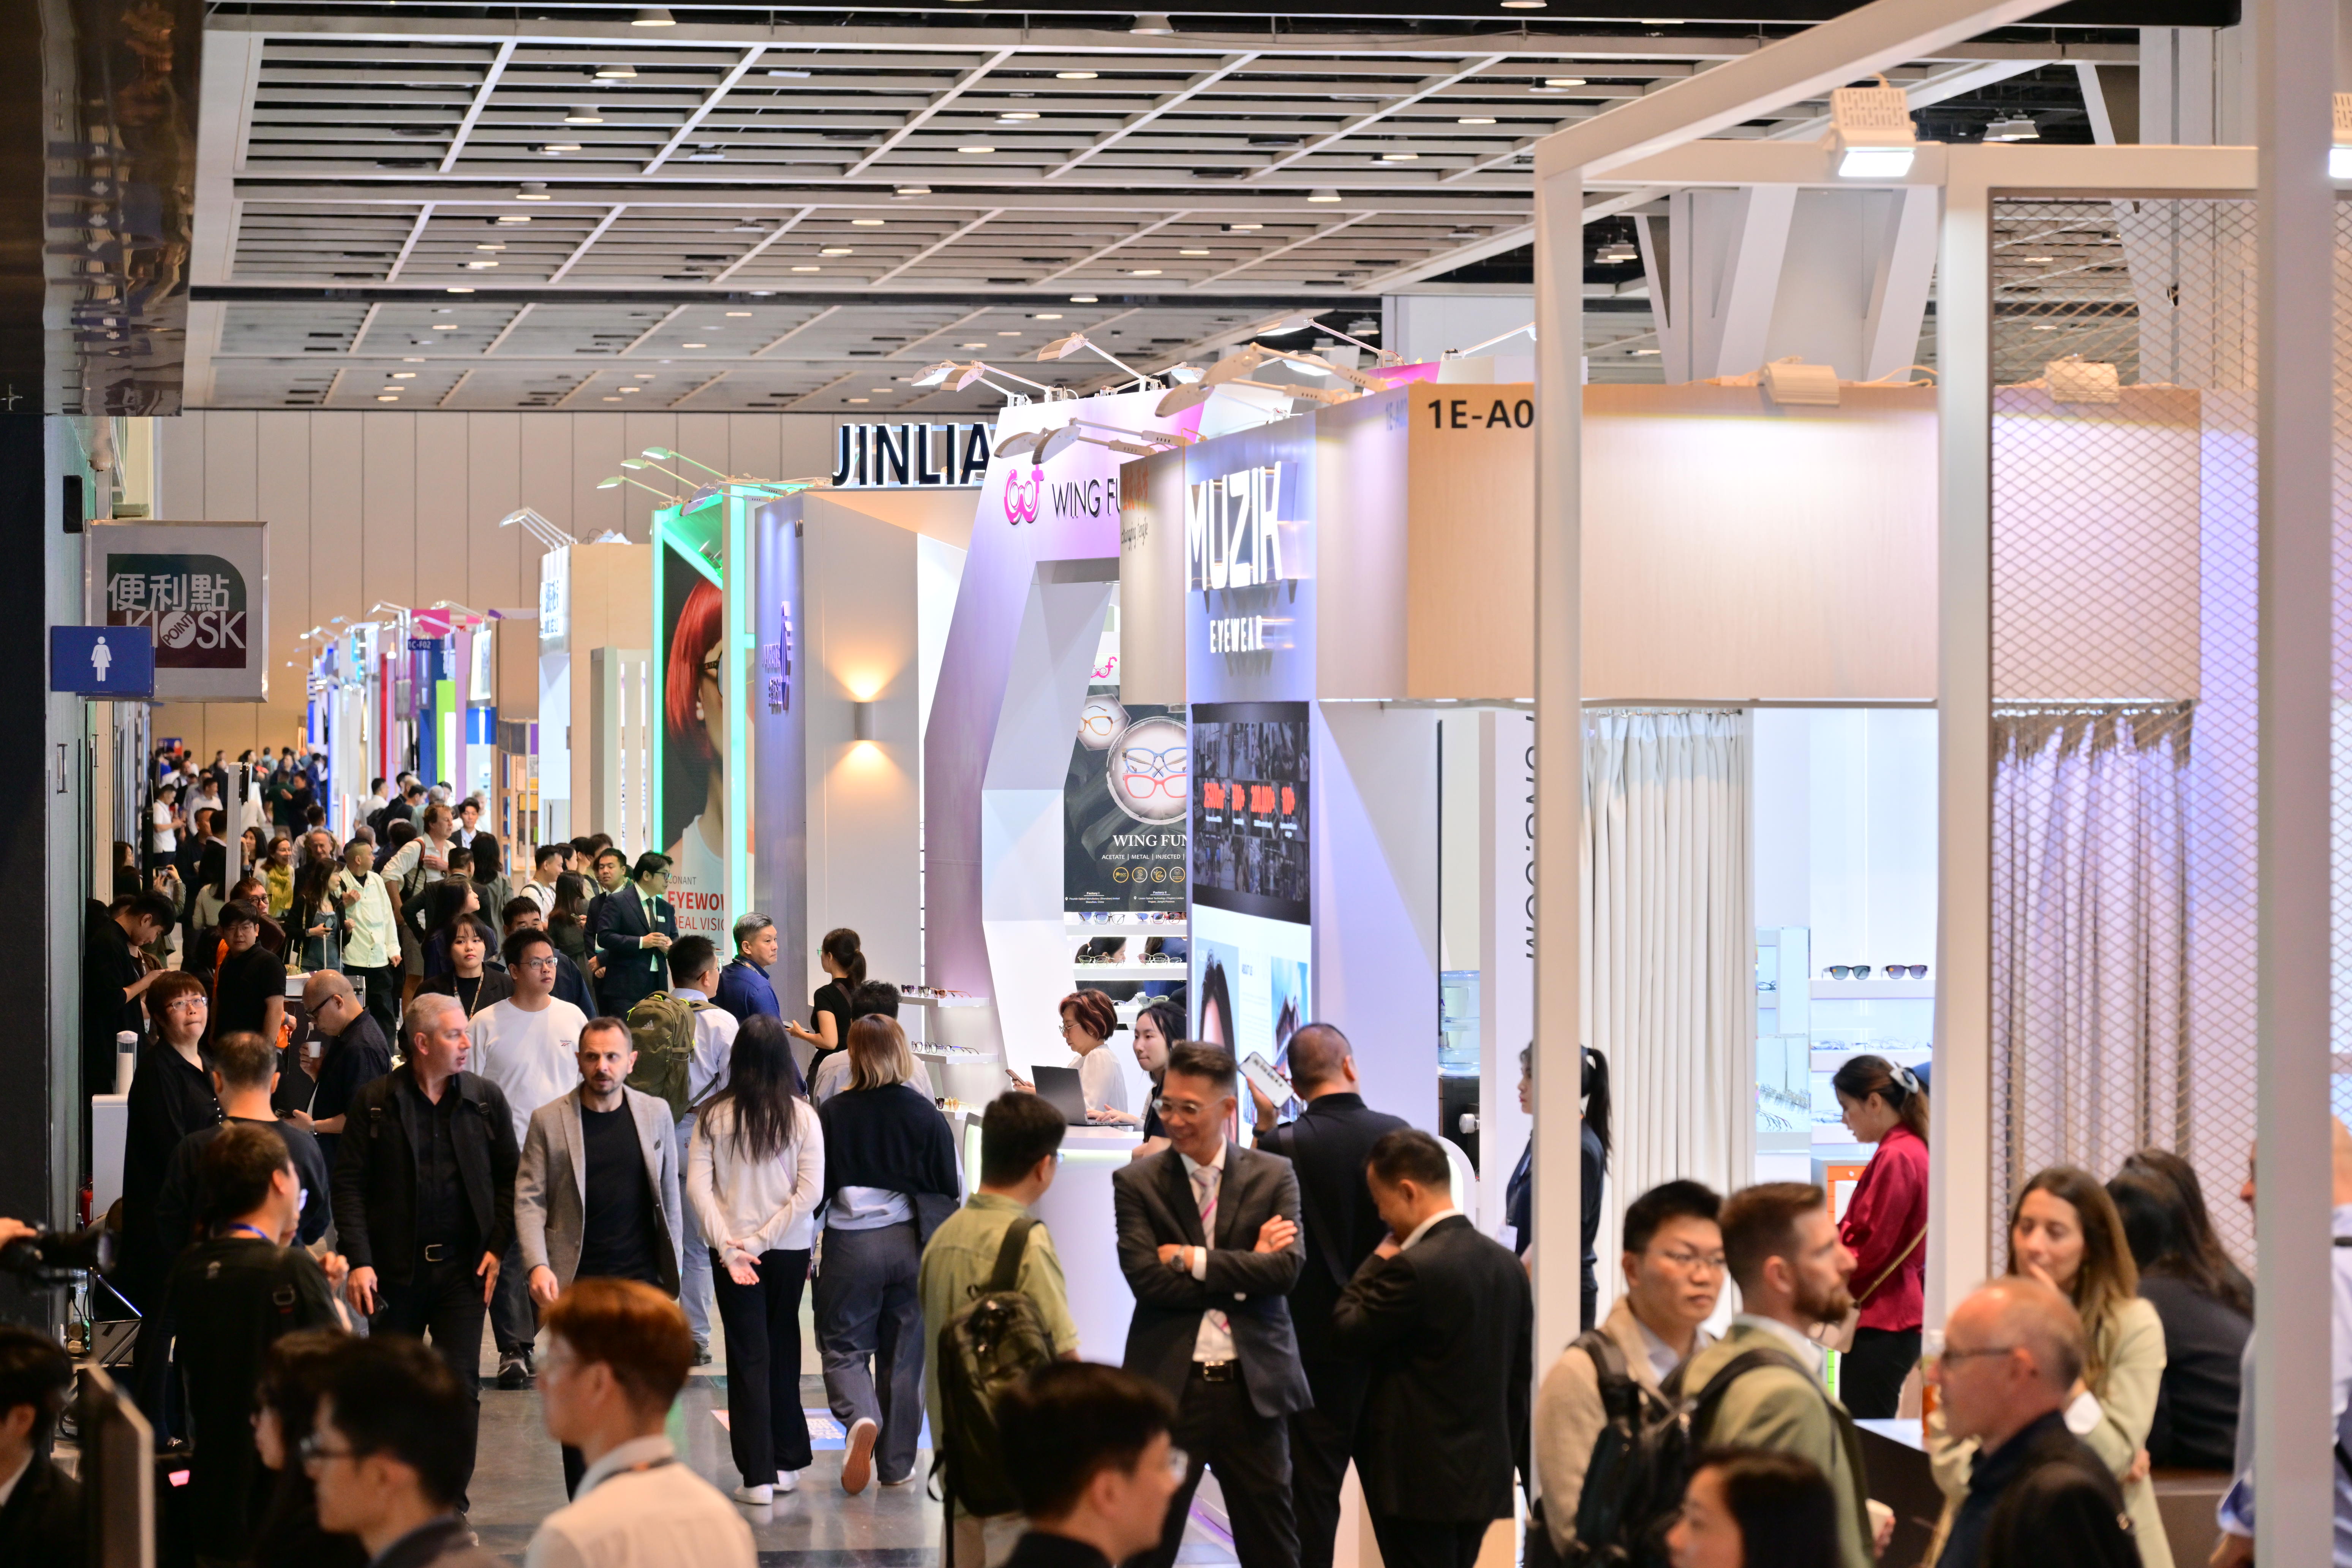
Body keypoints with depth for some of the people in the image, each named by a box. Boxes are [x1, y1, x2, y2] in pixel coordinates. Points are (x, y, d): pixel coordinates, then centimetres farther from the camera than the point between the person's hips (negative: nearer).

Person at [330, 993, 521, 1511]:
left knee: (460, 1388, -3)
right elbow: (350, 1184, -3)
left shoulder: (485, 1099, 4)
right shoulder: (374, 1101, -2)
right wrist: (358, 1261, -11)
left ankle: (450, 1505, 5)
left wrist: (496, 1247, -3)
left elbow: (508, 1178, 8)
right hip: (395, 1268, -1)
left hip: (463, 1268, 1)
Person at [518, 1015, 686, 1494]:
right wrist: (537, 1266, -16)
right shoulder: (549, 1121, -1)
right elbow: (528, 1199, -2)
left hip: (641, 1283, 1)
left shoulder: (655, 1114, 6)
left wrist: (671, 1271, 10)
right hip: (576, 1286, -1)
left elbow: (668, 1197, 11)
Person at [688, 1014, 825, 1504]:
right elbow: (811, 1192, -10)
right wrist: (763, 1240, -9)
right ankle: (788, 1463, 24)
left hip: (731, 1251, -1)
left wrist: (730, 1246, -13)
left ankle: (758, 1475, -2)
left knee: (749, 1357, 2)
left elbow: (698, 1187, -10)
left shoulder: (713, 1116, -5)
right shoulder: (802, 1117, -6)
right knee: (783, 1352, 16)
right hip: (790, 1250, 1)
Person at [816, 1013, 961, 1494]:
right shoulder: (926, 1116, -6)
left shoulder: (833, 1115, -8)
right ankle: (897, 1464, 15)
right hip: (911, 1244, 1)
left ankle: (862, 1418, -20)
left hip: (851, 1244, -1)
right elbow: (952, 1189, -1)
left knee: (844, 1347, 9)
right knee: (905, 1355, 10)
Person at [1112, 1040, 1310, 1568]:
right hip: (1169, 1385, -1)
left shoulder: (1273, 1176, 4)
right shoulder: (1136, 1182, 1)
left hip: (1253, 1385, 1)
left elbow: (1287, 1268, -9)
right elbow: (1147, 1280, -12)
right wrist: (1246, 1267, -11)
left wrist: (1195, 1260, -13)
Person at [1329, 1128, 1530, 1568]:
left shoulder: (1413, 1268, -19)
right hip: (1485, 1477, 8)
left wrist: (1378, 1261, 1)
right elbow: (1520, 1378, 12)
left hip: (1420, 1482, -8)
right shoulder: (1507, 1264, 6)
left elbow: (1346, 1331, -10)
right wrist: (1513, 1461, 19)